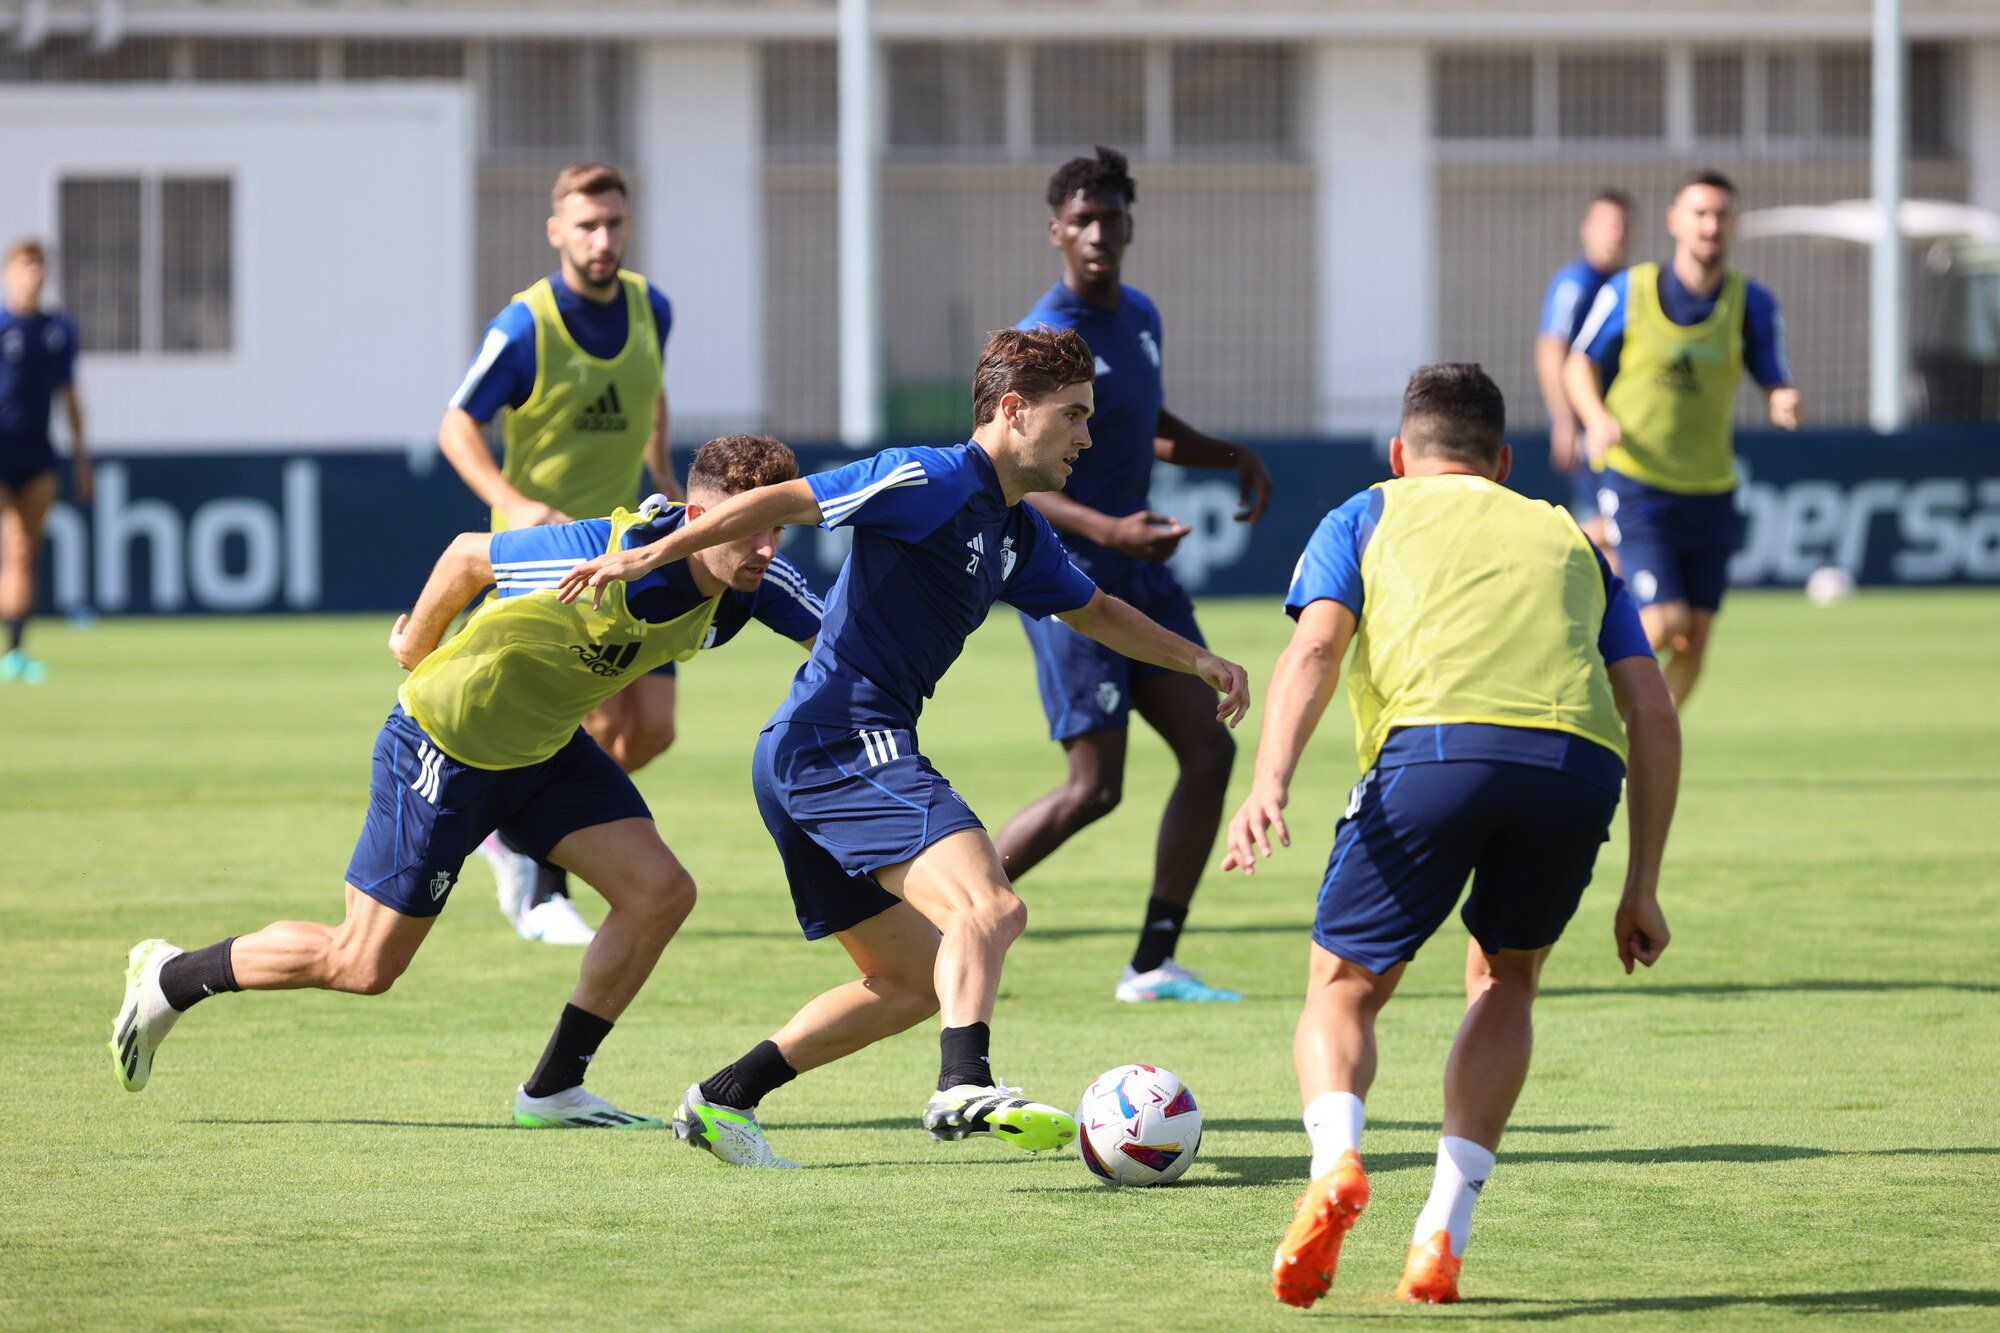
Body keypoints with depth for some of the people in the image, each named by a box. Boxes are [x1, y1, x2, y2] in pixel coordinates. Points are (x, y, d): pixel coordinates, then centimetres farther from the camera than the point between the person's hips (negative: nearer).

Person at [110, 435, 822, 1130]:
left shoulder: (754, 576, -16)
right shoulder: (606, 557, -34)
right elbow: (468, 555, -17)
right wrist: (415, 649, -1)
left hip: (545, 746, 7)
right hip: (445, 749, -7)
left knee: (661, 892, -8)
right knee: (362, 966, 1)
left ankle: (552, 1090, 5)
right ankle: (169, 979, 23)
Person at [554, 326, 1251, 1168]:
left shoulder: (1019, 533, 19)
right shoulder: (935, 482, -10)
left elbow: (1095, 612, 38)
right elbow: (784, 502, -13)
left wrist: (1195, 660, 32)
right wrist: (650, 557, -17)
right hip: (846, 741, -10)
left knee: (917, 984, 16)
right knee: (989, 908, -27)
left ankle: (723, 1100, 17)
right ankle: (967, 1086, -48)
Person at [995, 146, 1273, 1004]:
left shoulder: (1140, 318, 10)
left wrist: (1229, 456, 12)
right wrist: (1109, 532, -33)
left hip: (1138, 572, 8)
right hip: (1070, 577, -8)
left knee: (1209, 749, 1)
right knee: (1094, 788, -10)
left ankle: (1154, 964, 6)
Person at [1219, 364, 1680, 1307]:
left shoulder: (1366, 519, 28)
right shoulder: (1569, 539, 36)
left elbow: (1315, 647, 7)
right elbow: (1652, 712, 25)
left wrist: (1269, 782, -6)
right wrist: (1641, 889, 26)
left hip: (1437, 742, -2)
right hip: (1578, 765, 2)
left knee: (1343, 987, 13)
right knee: (1505, 981, 26)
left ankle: (1336, 1158, -19)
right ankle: (1443, 1235, 12)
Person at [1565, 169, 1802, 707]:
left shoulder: (1752, 304, -2)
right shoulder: (1628, 292, -6)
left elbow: (1777, 389, 1)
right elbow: (1580, 363, 7)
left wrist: (1786, 405, -24)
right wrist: (1597, 417, -13)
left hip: (1709, 494, 3)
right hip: (1635, 483, -3)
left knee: (1693, 642, 4)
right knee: (1664, 624, -17)